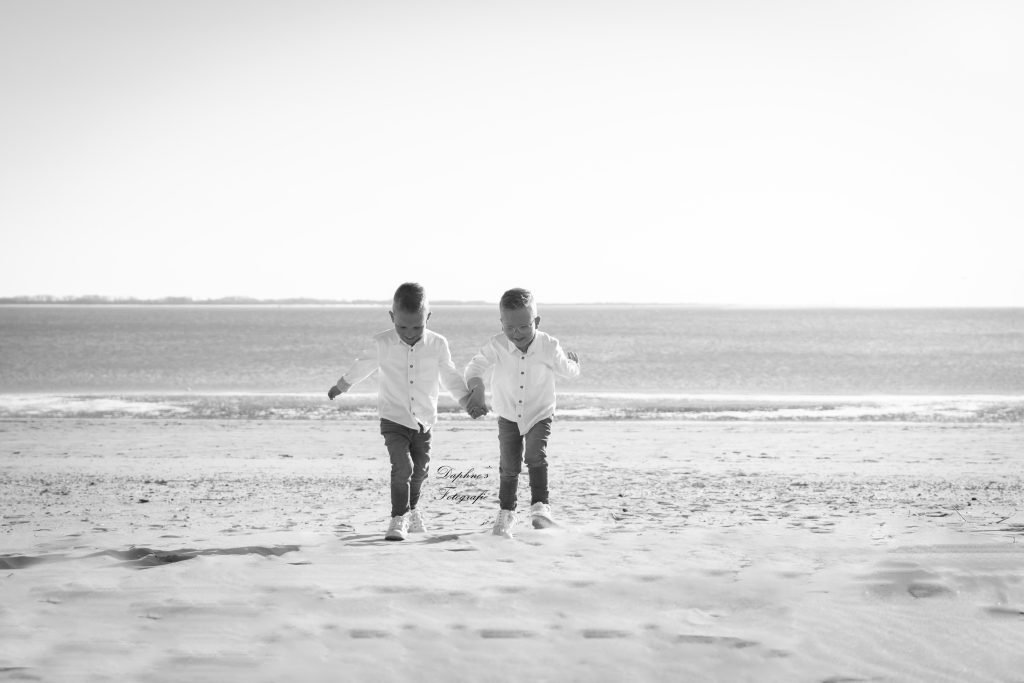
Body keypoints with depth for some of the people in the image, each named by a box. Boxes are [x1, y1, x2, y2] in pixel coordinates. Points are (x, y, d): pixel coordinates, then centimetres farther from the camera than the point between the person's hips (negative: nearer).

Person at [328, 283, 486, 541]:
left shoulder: (437, 345, -7)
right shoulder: (382, 344, -10)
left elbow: (450, 377, 7)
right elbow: (362, 366, 8)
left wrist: (468, 401, 2)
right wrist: (340, 387, 19)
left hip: (424, 420, 3)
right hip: (394, 419, -3)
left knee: (421, 469, 14)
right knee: (402, 466, -17)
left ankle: (411, 509, 38)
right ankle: (398, 518, -9)